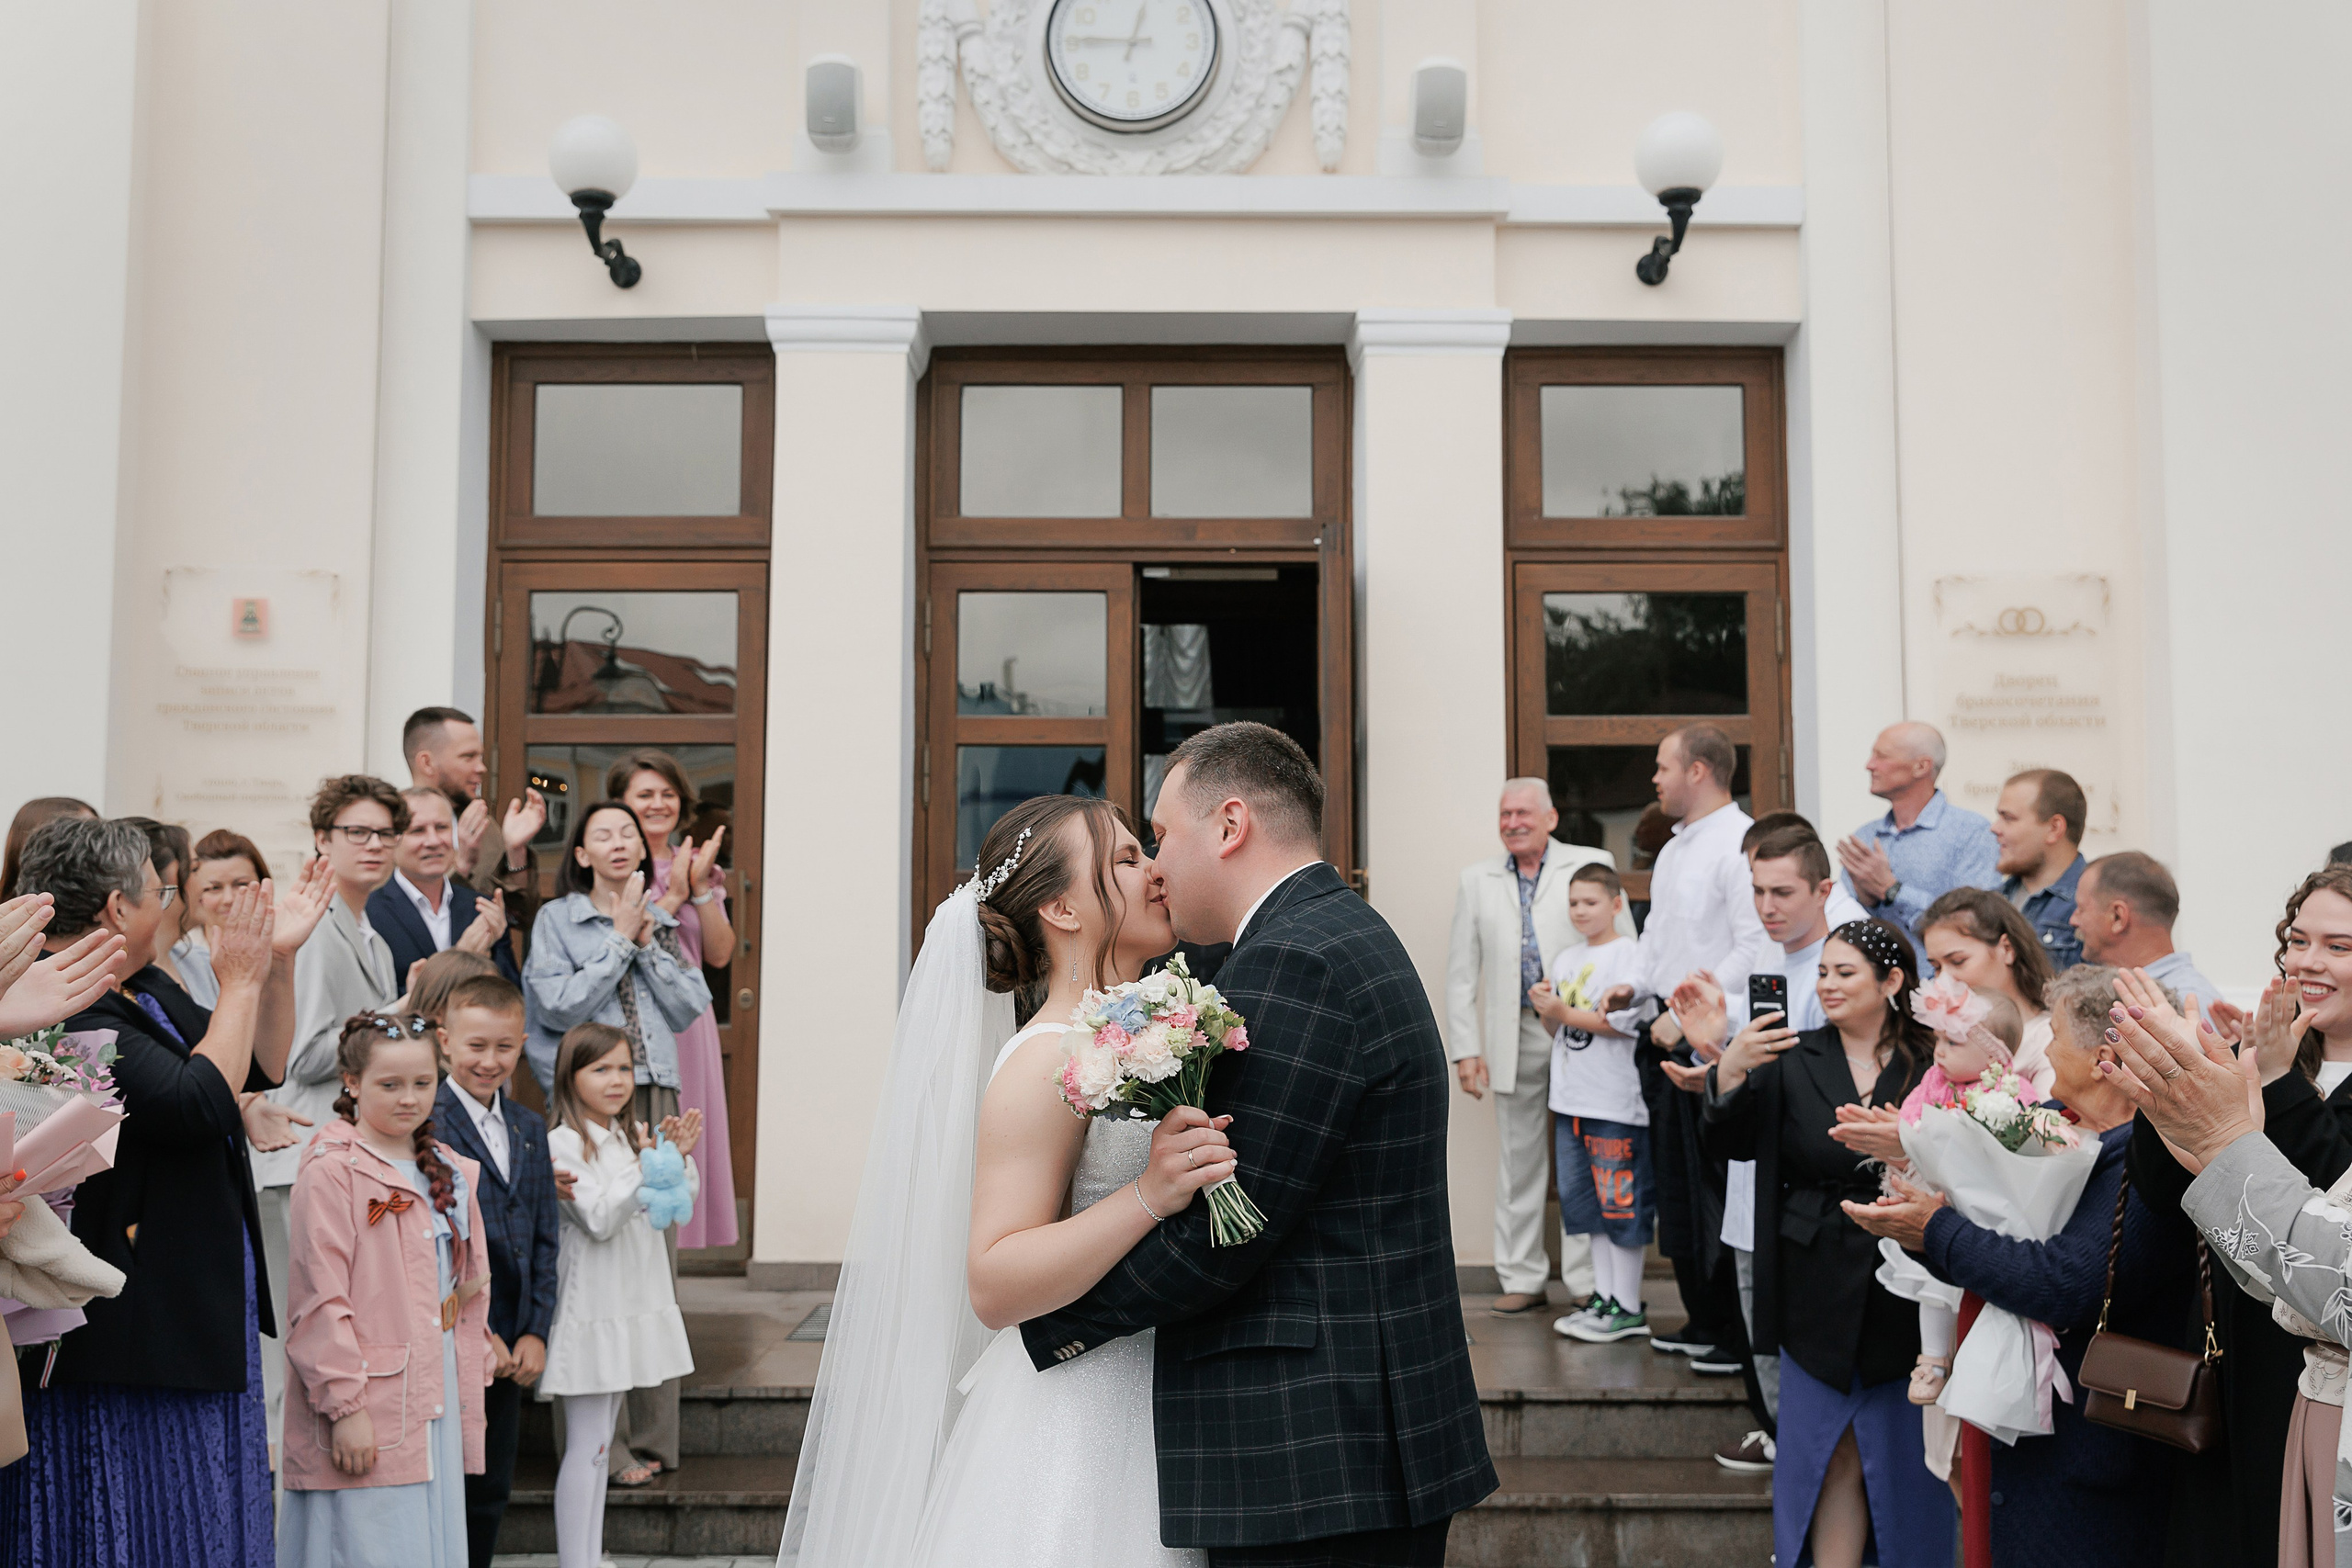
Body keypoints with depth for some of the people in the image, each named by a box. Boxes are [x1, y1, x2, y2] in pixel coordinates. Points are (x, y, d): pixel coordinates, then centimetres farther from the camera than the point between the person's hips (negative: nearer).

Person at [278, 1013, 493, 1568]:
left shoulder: (449, 1171, 14)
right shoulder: (332, 1170, -9)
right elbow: (320, 1298, -14)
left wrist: (472, 1387, 16)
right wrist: (344, 1406, -16)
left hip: (440, 1400, 7)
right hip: (368, 1418, -7)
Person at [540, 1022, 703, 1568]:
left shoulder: (633, 1135, 8)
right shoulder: (562, 1143, -14)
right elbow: (599, 1220, -20)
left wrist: (679, 1158, -7)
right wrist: (646, 1166, -25)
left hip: (634, 1305, 7)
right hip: (590, 1310, -7)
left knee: (599, 1444, 16)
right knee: (584, 1447, -3)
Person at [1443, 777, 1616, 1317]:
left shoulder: (1592, 865, 3)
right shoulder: (1477, 878, 11)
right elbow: (1461, 970, 10)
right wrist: (1465, 1048, 3)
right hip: (1516, 1038, 3)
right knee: (1518, 1161, 7)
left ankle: (1588, 1281, 10)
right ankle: (1521, 1279, 15)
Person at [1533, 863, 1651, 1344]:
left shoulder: (1627, 956, -7)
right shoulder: (1565, 958, 15)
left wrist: (1565, 1012, -16)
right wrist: (1546, 1010, -3)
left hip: (1616, 1101, -8)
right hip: (1572, 1099, 8)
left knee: (1621, 1201, -3)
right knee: (1586, 1201, 12)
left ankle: (1628, 1308, 4)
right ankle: (1603, 1297, 22)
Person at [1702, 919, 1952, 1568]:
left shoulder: (1930, 1064, -3)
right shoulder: (1795, 1058, 3)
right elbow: (1733, 1145, -7)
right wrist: (1729, 1074, -24)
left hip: (1903, 1289, -1)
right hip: (1818, 1290, 2)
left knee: (1904, 1454, 8)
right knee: (1832, 1456, 9)